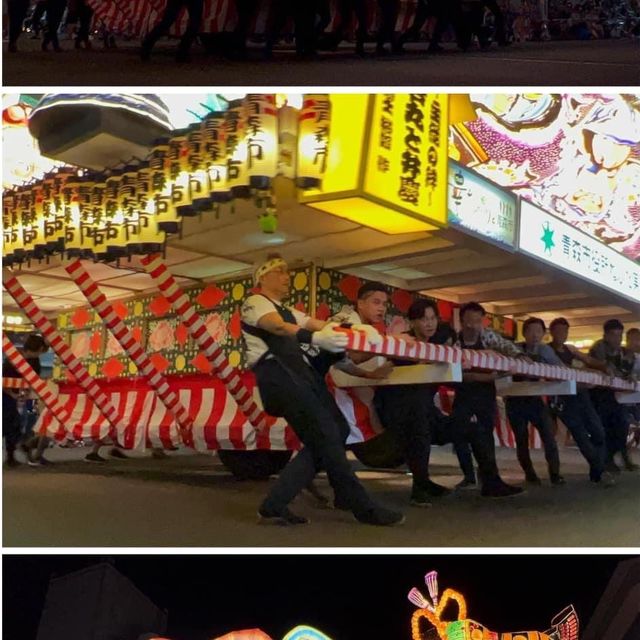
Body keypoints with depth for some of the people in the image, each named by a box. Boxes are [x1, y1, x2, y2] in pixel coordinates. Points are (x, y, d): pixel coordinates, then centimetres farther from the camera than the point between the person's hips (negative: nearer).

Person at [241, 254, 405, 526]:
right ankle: (364, 507, 0)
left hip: (299, 371, 9)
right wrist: (316, 338, -39)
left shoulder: (288, 311, 30)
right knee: (326, 435, -11)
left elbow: (324, 325, 19)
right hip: (277, 373, -9)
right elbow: (279, 327, -20)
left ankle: (274, 504, 1)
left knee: (336, 431, 0)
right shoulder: (255, 302, 2)